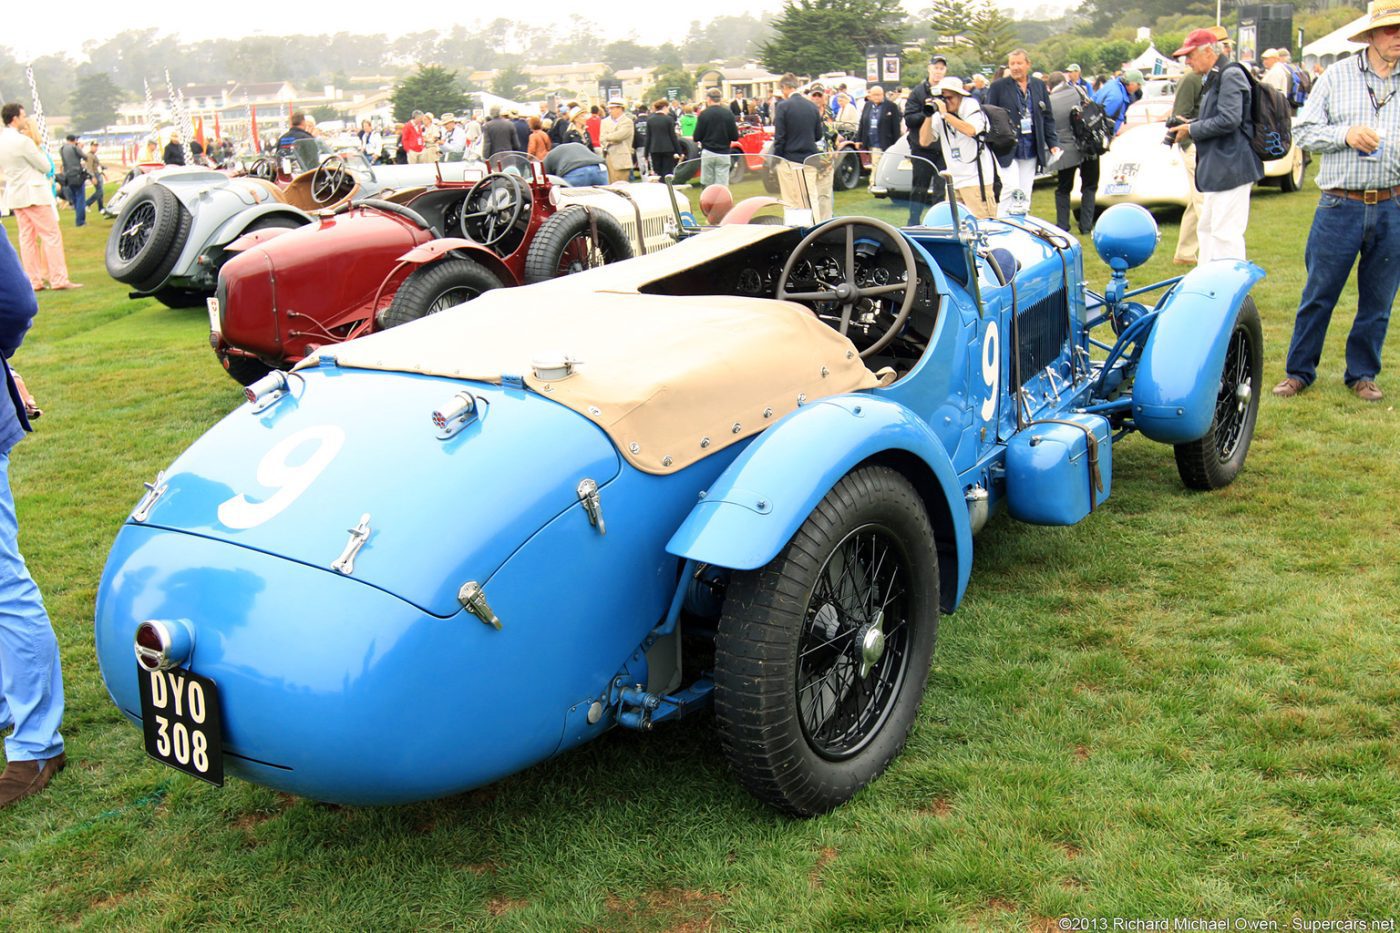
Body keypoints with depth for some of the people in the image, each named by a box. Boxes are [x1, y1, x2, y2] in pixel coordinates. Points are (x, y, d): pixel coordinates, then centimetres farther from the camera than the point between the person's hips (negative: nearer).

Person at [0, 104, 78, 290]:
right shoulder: (22, 141, -16)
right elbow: (46, 166, -10)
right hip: (33, 193, -8)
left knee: (27, 237, 9)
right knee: (52, 235, -5)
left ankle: (34, 280, 8)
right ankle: (58, 279, -9)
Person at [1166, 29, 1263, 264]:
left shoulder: (1230, 75, -13)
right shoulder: (1211, 79, 17)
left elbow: (1228, 120, -22)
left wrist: (1191, 130, -12)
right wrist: (1186, 124, 7)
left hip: (1231, 167, -11)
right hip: (1216, 169, 11)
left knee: (1225, 232, -10)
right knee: (1207, 229, 15)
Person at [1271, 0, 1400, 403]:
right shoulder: (1337, 76, 4)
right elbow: (1302, 131, 2)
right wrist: (1345, 133, -14)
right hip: (1341, 206, -2)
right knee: (1318, 294, 4)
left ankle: (1362, 374, 24)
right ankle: (1299, 371, 18)